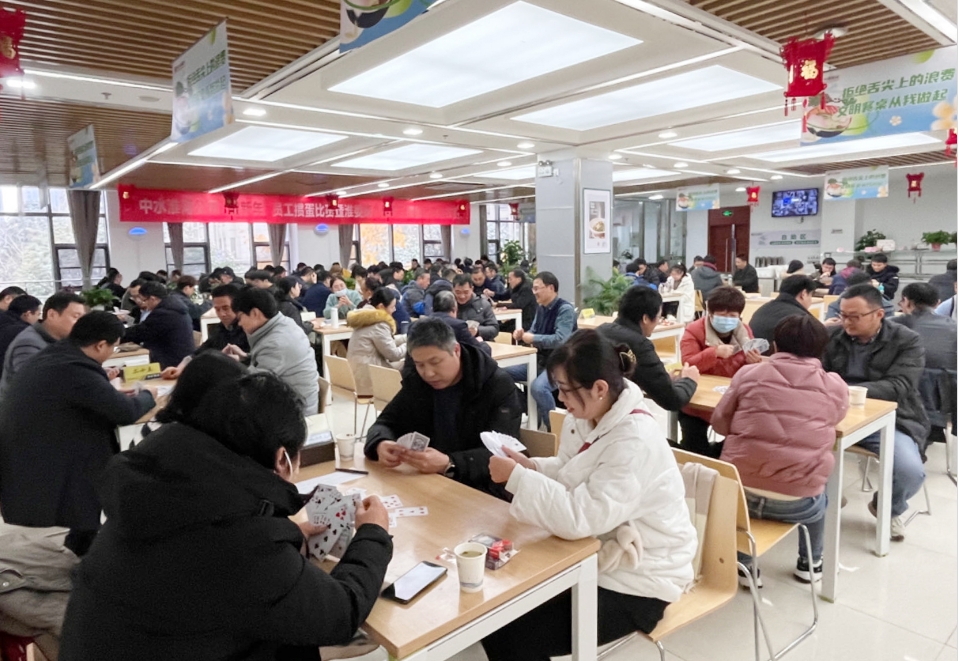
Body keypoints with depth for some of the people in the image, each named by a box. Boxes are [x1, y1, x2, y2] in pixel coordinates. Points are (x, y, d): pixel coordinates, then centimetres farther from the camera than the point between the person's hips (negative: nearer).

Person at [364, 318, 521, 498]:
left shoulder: (498, 386, -12)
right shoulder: (416, 382, 3)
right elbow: (386, 424, 7)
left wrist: (448, 465, -36)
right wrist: (381, 445, -17)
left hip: (485, 493, -4)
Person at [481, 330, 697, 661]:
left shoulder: (636, 442, -29)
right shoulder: (586, 417, -3)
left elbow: (579, 518, -34)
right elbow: (568, 475, 10)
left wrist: (517, 477, -27)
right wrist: (531, 466, -9)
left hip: (637, 582, -8)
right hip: (595, 557, 8)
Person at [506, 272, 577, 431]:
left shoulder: (565, 309, -16)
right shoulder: (541, 308, 8)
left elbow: (560, 340, -28)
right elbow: (533, 333, 18)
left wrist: (533, 339, -18)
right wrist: (522, 335, -5)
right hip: (540, 360, 9)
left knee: (538, 387, -36)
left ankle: (553, 428, -13)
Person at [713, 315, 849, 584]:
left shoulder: (749, 374, -1)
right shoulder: (836, 387, -1)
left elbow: (719, 423, 8)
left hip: (740, 493, 0)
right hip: (798, 502, 1)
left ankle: (743, 564, 36)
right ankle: (810, 563, 48)